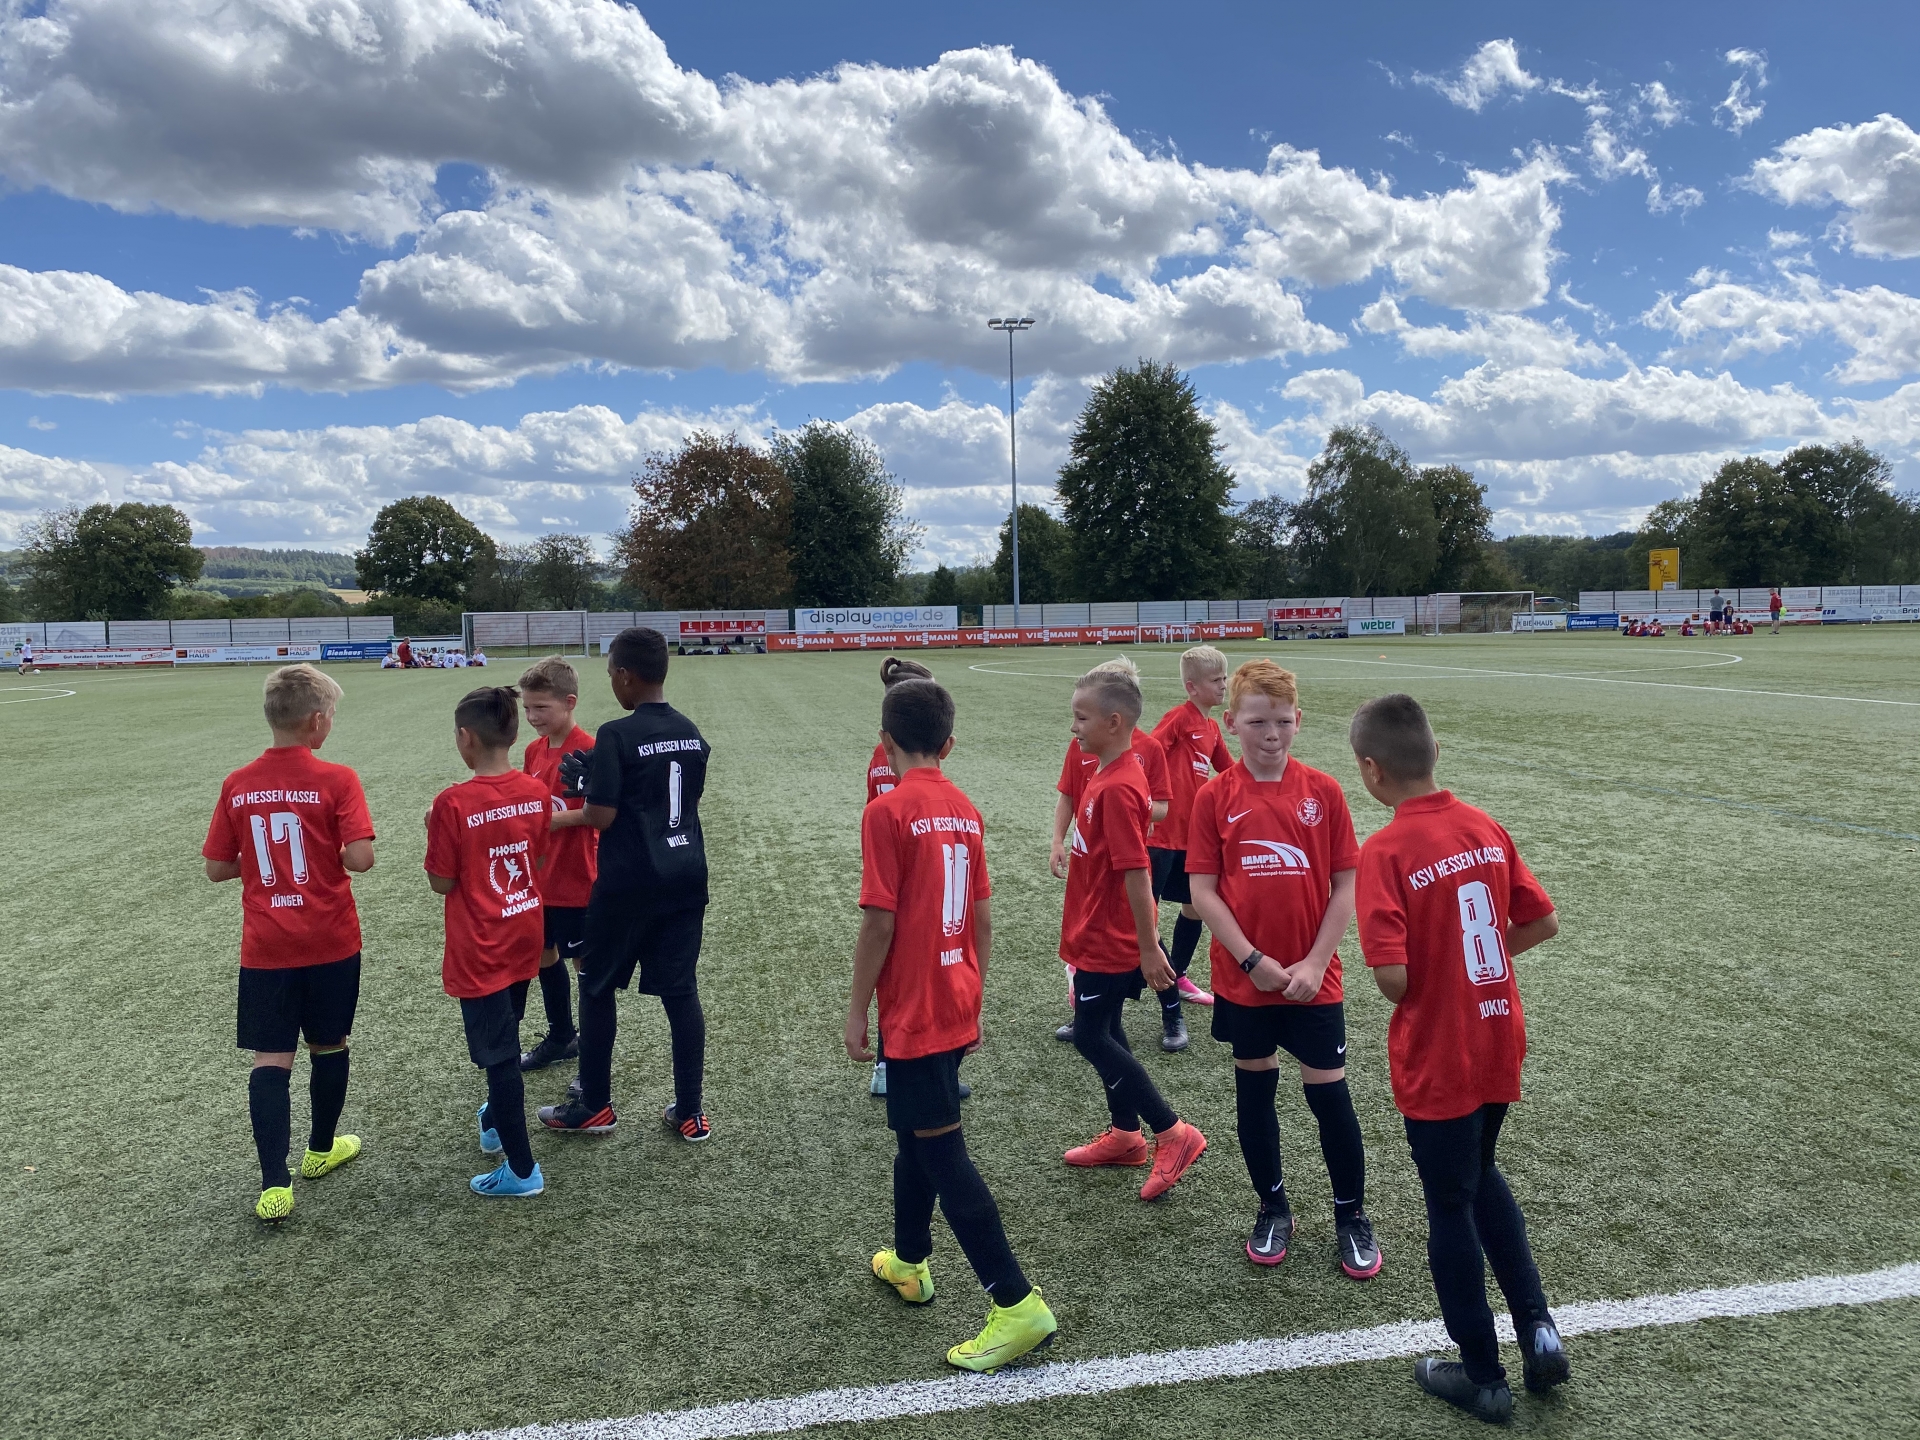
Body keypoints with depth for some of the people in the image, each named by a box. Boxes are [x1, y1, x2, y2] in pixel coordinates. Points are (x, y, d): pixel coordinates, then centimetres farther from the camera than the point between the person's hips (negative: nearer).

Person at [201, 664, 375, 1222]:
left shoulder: (238, 785, -1)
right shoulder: (336, 780, -13)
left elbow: (216, 868, 4)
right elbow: (361, 858, -20)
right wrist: (330, 856, 2)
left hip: (264, 947, 2)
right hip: (330, 943, -2)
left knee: (271, 1059, 3)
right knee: (328, 1046, 17)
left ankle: (274, 1186, -4)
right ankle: (321, 1150, 35)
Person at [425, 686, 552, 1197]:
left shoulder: (453, 803, -21)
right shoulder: (536, 792, -5)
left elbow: (442, 883, -12)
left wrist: (433, 831, 1)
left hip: (480, 951, -6)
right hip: (524, 939, 6)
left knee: (498, 1053, 4)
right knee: (505, 1039, 25)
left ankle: (521, 1169, 12)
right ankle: (498, 1125, 45)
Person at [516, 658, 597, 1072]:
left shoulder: (587, 750, -17)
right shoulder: (534, 750, 6)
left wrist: (560, 819, -27)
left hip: (576, 881, -8)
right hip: (539, 878, 8)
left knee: (585, 962, 4)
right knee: (546, 954, 19)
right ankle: (561, 1037, 36)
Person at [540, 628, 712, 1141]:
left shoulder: (616, 736, -15)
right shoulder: (692, 733, 6)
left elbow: (601, 818, -18)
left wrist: (590, 788, 3)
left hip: (627, 884, -5)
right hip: (686, 878, 6)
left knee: (597, 986, 13)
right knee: (681, 990, 9)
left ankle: (595, 1105, 24)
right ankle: (690, 1113, 13)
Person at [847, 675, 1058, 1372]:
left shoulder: (888, 811, -15)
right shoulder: (965, 810, 5)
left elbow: (879, 922, -17)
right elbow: (983, 919, 9)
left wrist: (856, 1009, -7)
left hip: (912, 1013, -8)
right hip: (957, 1010, 8)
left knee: (943, 1155, -2)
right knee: (915, 1132, 23)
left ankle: (1018, 1305, -1)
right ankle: (908, 1262, 40)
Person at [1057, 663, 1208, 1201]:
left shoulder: (1118, 788, -24)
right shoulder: (1108, 775, 6)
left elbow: (1136, 873, -25)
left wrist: (1149, 948, -23)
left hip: (1111, 940, -10)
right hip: (1100, 934, 10)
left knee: (1090, 1036, -1)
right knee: (1105, 1031, 18)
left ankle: (1173, 1134, 7)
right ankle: (1124, 1135, 32)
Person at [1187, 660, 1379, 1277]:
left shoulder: (1323, 791, -4)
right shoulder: (1215, 797, -5)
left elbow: (1345, 886, -2)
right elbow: (1203, 889, -7)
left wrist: (1315, 963, -10)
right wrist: (1252, 960, -13)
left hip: (1313, 977, 0)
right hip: (1243, 978, 1)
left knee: (1328, 1092, 5)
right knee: (1255, 1089, 14)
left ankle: (1352, 1215, 26)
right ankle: (1272, 1208, 33)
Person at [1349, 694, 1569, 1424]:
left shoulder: (1386, 851, -21)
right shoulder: (1486, 828, -2)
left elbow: (1392, 976, -25)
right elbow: (1544, 923, 6)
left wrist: (1418, 988, -3)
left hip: (1436, 1060, -6)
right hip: (1500, 1044, 6)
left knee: (1450, 1207, 12)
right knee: (1482, 1177, 29)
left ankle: (1483, 1378, 27)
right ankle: (1537, 1327, 23)